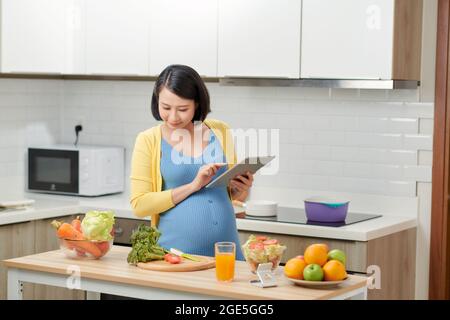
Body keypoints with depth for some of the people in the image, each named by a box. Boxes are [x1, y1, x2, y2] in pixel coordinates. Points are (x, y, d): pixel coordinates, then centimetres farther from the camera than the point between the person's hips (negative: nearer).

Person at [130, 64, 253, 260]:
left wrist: (242, 188, -7)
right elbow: (139, 205, -8)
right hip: (176, 254, -2)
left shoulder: (220, 132, 5)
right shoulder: (148, 141, -2)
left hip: (226, 250, 3)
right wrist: (192, 186, -15)